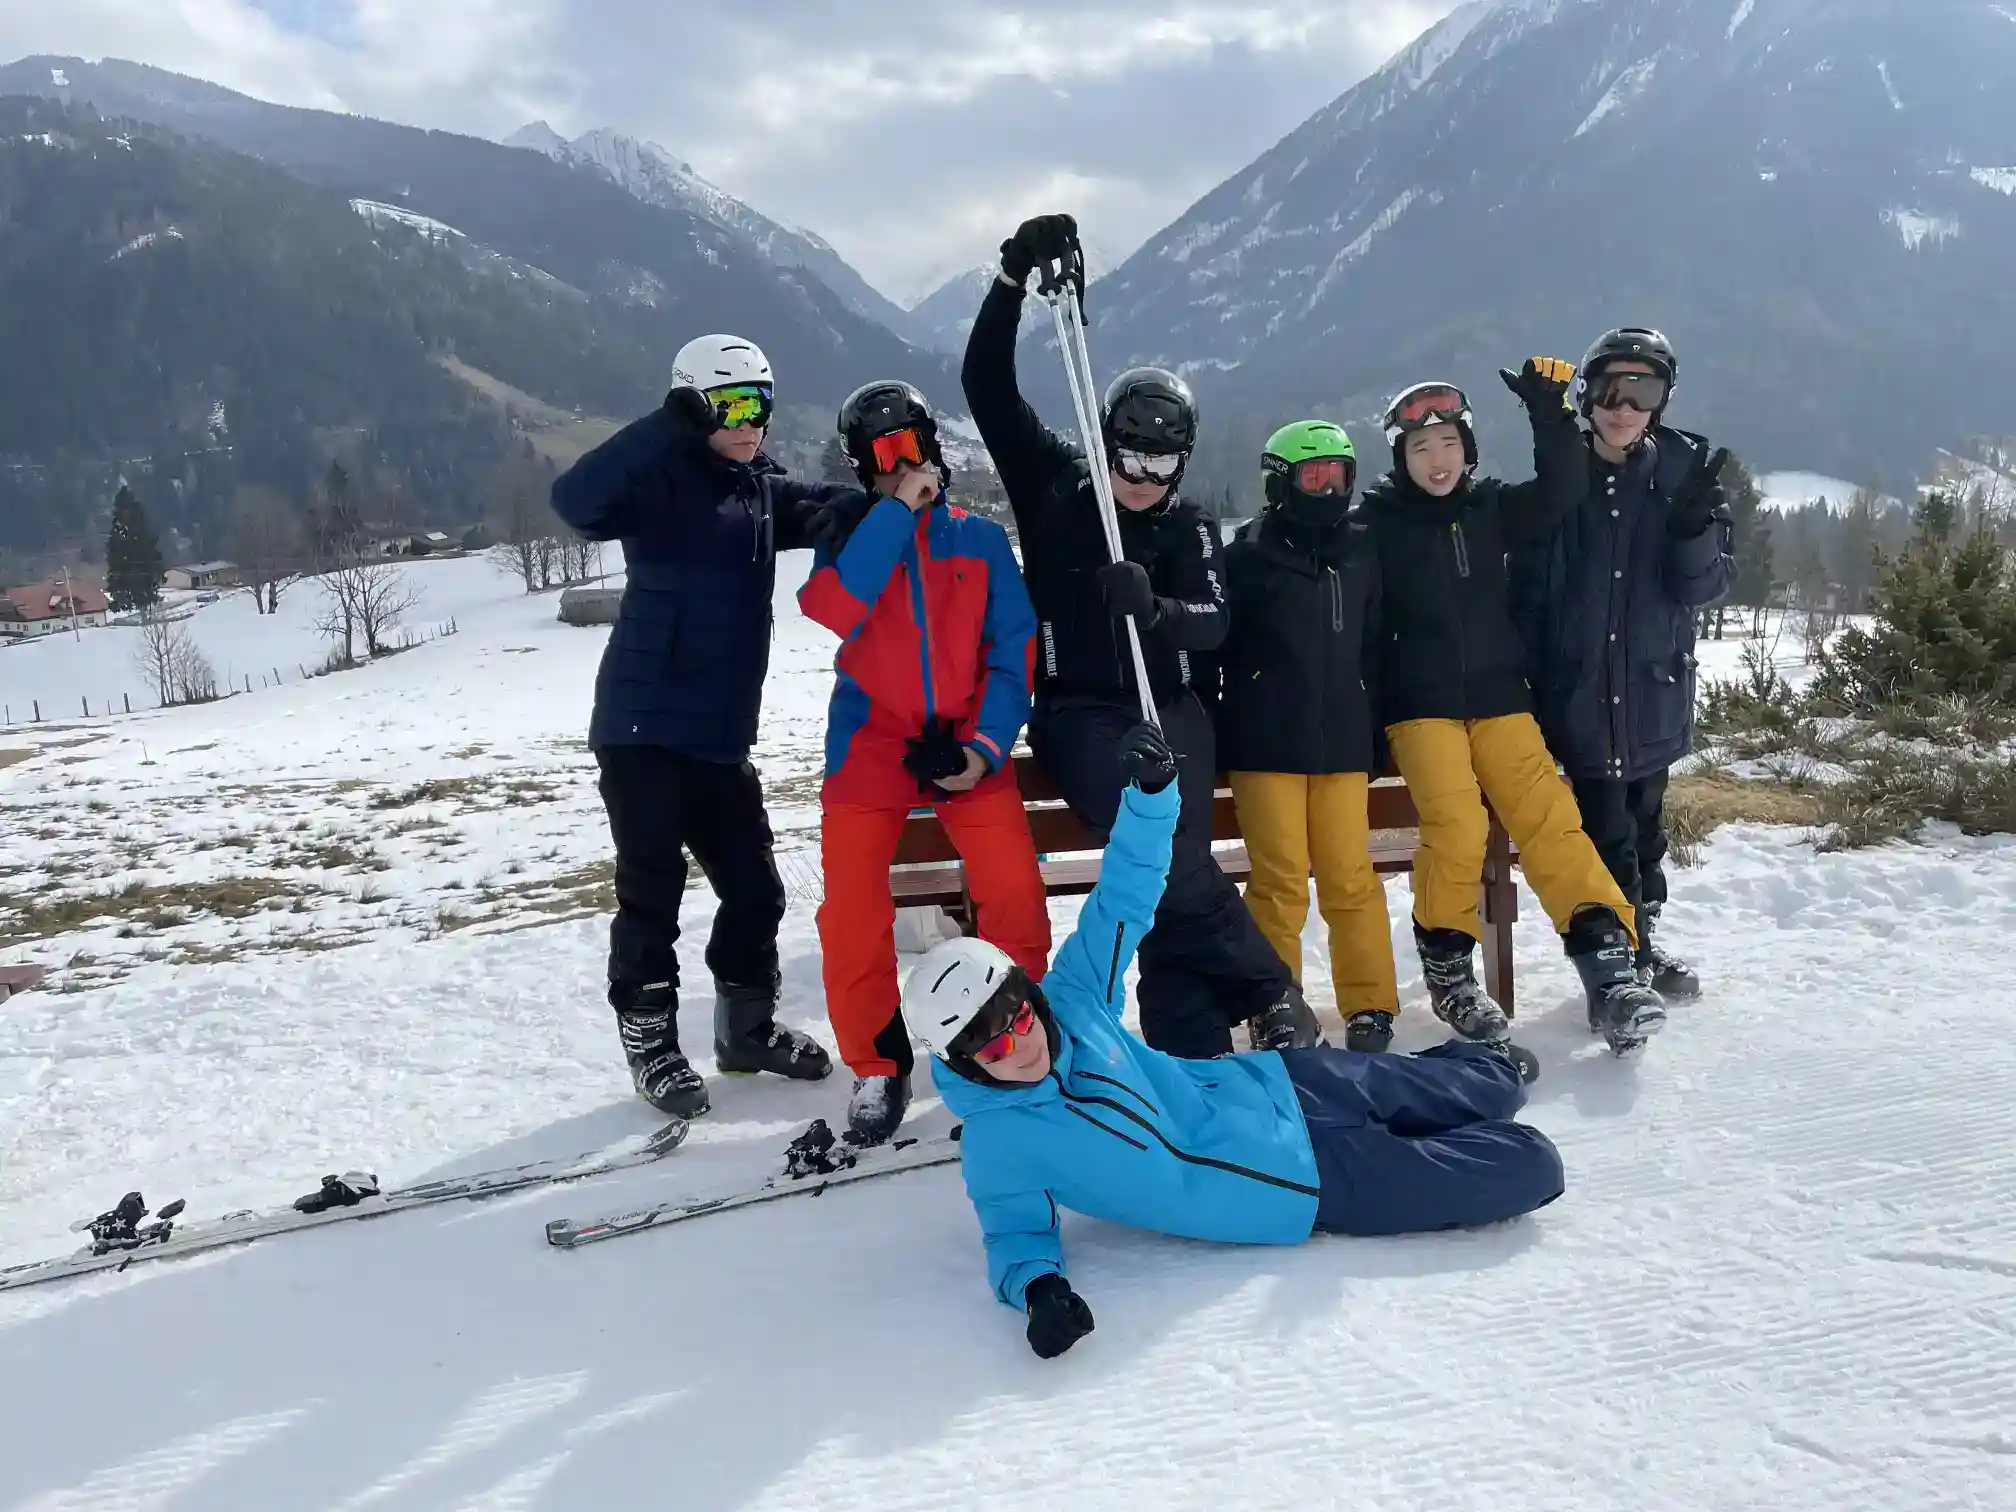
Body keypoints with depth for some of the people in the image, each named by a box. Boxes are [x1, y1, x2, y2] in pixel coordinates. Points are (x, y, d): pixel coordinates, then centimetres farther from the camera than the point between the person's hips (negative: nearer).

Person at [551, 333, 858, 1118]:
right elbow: (576, 500, -28)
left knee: (753, 887, 12)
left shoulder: (761, 488, 11)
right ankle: (650, 1043, 17)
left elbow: (828, 515, 16)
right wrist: (669, 427, -34)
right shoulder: (665, 480, -12)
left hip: (720, 734, 7)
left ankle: (748, 1028, 29)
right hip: (644, 728, -7)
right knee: (652, 891, 1)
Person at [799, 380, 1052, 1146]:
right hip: (870, 742, 0)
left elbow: (1012, 654, 4)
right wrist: (895, 512, -16)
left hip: (966, 740, 1)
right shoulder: (847, 538, 5)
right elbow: (830, 616, -17)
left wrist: (986, 745, -10)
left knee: (1015, 893, -15)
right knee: (852, 910, -13)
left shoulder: (981, 539, 6)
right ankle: (878, 1067, 10)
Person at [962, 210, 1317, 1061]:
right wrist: (1015, 276, -11)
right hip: (1080, 713, -1)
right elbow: (987, 385, 0)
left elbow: (1212, 625, -6)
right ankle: (1270, 994, -10)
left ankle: (1190, 1057, -10)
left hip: (1172, 712, 1)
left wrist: (1155, 609, -29)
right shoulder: (1054, 485, 7)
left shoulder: (1188, 530, 8)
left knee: (1166, 869, -20)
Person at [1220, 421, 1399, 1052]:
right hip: (1268, 742, -3)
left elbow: (1374, 648, 17)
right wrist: (1215, 734, -2)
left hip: (1342, 740, 3)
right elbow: (1215, 644, 0)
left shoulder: (1362, 550, 12)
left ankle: (1370, 1005, 11)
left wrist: (1378, 732, 16)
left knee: (1351, 876, 2)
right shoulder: (1251, 554, -1)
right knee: (1281, 881, -2)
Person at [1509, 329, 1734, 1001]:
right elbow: (1527, 588, -1)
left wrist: (1694, 530, -24)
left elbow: (1707, 585, -4)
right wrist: (1524, 682, -5)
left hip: (1655, 684, 2)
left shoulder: (1685, 472, -1)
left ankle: (1643, 935, 33)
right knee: (1606, 826, -2)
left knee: (1644, 816, 16)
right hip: (1579, 685, -2)